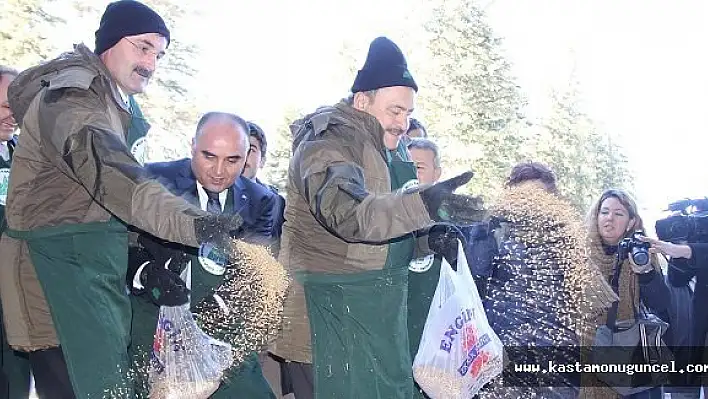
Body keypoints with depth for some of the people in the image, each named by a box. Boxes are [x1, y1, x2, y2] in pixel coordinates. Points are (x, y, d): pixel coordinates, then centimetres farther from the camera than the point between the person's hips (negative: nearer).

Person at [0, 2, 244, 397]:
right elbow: (115, 178, -35)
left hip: (93, 271, 10)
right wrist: (193, 222, -49)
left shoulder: (111, 102, 16)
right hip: (64, 272, -10)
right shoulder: (72, 101, -16)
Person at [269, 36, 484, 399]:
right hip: (331, 312, -8)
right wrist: (424, 203, -47)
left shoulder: (391, 149, 13)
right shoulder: (329, 143, -16)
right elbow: (349, 213, -35)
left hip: (379, 311, 9)